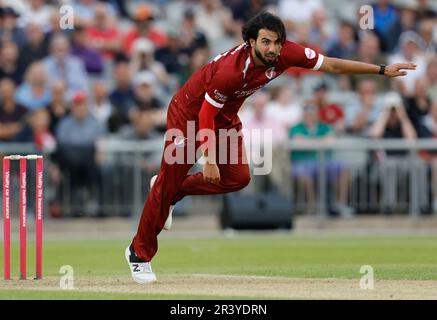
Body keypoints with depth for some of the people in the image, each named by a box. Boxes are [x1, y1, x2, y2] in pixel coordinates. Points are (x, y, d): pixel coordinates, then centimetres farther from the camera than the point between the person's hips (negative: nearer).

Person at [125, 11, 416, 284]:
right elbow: (205, 115, -28)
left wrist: (382, 70, -13)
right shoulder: (232, 70, -37)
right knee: (171, 178, -6)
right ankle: (139, 253, 7)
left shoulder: (285, 54, -21)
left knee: (237, 178, -2)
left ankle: (173, 191, 23)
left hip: (225, 117, 7)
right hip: (189, 112, -7)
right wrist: (209, 160, -28)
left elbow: (330, 64, -13)